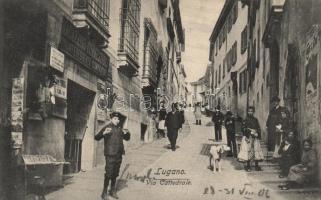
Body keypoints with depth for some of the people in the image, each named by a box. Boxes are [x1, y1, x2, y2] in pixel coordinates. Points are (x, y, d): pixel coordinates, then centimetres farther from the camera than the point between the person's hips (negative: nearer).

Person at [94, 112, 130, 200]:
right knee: (109, 174, -8)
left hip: (119, 155, 6)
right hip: (110, 154, -6)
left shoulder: (119, 129, 13)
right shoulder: (106, 128, -5)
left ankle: (113, 191, 21)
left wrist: (127, 133, -2)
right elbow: (96, 137, -13)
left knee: (115, 174, 11)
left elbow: (127, 138, 21)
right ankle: (104, 193, 1)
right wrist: (104, 133, -33)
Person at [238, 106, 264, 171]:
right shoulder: (245, 120, 1)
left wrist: (257, 133, -3)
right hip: (248, 137, -3)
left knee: (256, 150, -1)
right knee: (248, 150, -6)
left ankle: (257, 166, 7)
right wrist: (250, 131, -13)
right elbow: (243, 128, -6)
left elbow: (259, 128, 13)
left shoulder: (255, 120, 12)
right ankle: (248, 166, 3)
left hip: (255, 138, 4)